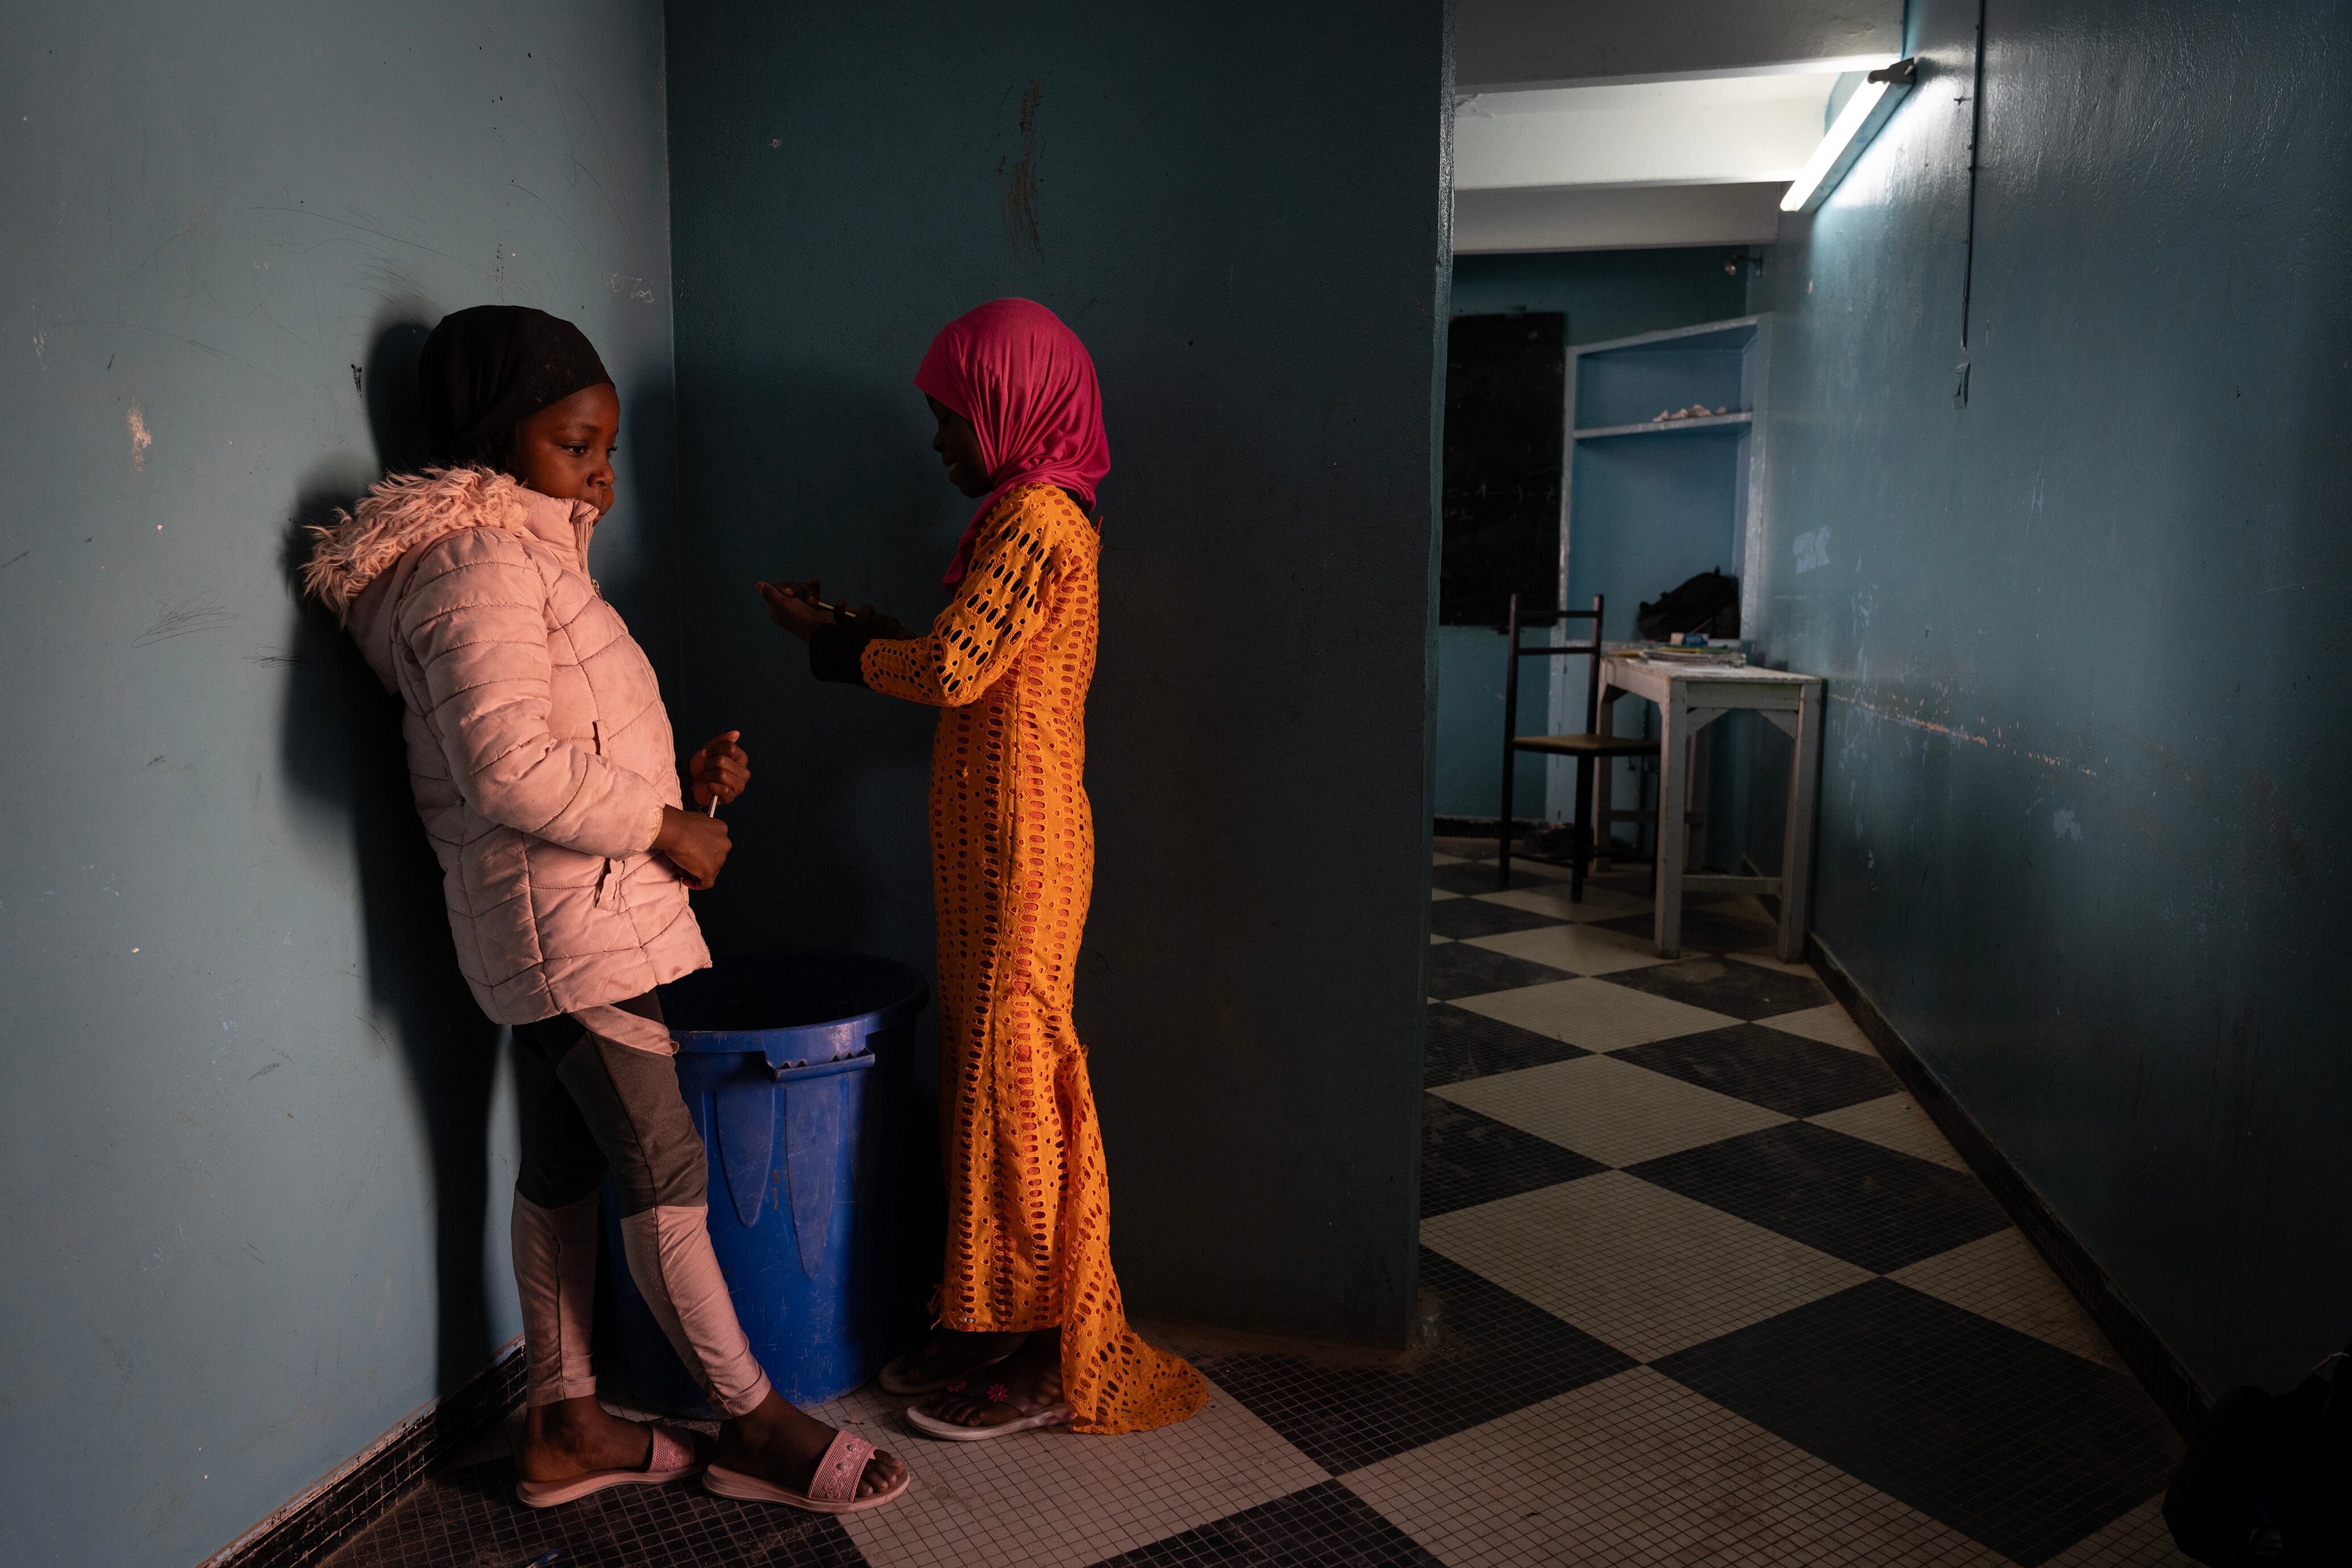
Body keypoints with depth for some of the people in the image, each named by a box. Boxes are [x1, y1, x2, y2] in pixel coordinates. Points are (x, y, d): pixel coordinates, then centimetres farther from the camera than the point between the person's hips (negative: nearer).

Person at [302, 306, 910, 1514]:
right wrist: (662, 827, -18)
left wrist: (682, 780, 6)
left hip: (556, 924, 10)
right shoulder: (479, 567, -15)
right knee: (664, 1170, -2)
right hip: (571, 918, -10)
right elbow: (507, 766, -28)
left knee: (562, 1166, 14)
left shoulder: (521, 558, 18)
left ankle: (563, 1427, 25)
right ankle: (753, 1424, 11)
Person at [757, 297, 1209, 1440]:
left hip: (1018, 843, -10)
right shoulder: (1025, 514, 18)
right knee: (981, 1073, 14)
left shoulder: (1036, 514, -13)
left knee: (1012, 1079, -2)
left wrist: (834, 639, -4)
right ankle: (990, 1324, 27)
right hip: (987, 841, 10)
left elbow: (955, 669, -19)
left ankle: (1044, 1360, 11)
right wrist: (861, 629, 11)